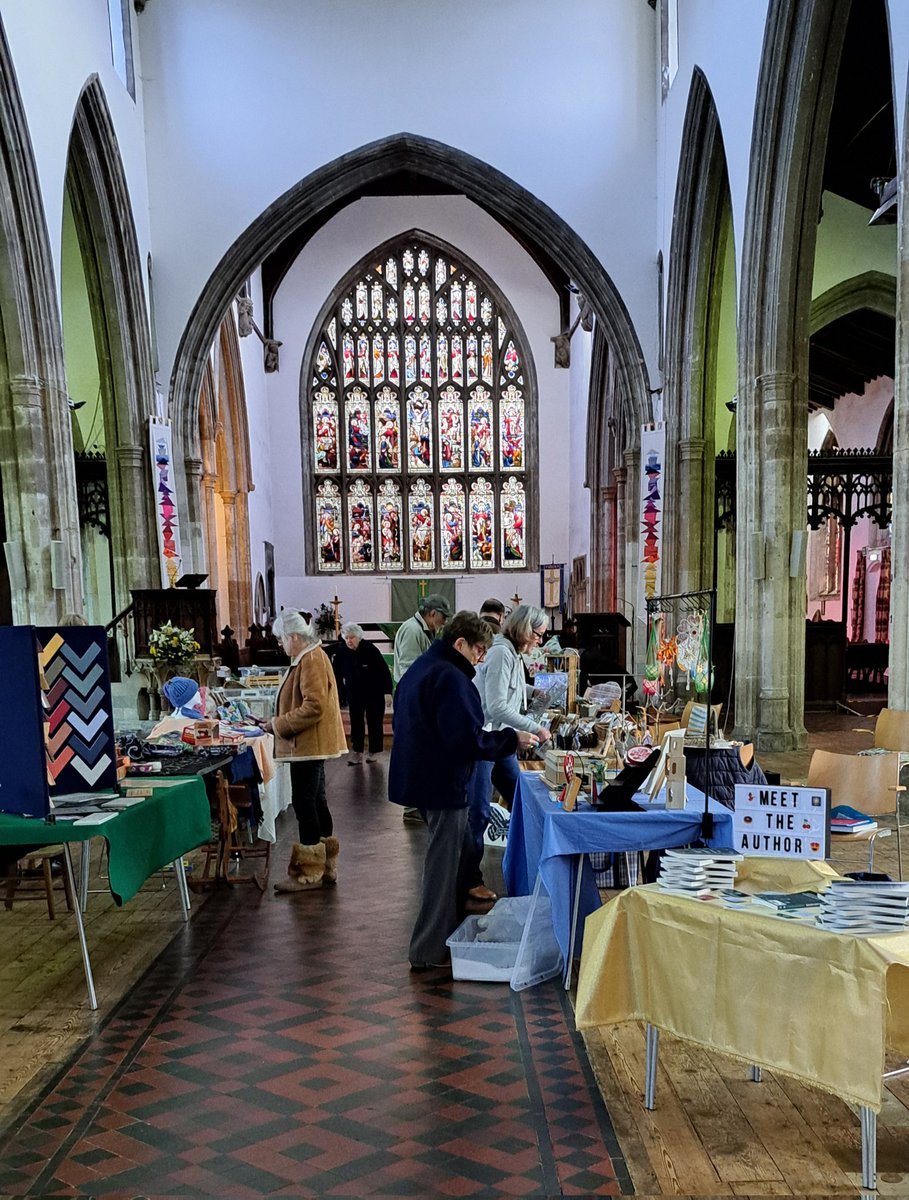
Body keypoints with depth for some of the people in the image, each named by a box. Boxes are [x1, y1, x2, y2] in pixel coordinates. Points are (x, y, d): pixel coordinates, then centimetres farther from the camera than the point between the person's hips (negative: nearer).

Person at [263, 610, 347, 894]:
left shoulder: (311, 660, -17)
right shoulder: (309, 657, 16)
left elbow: (314, 707, -24)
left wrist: (279, 725, -17)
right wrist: (279, 721, 13)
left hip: (308, 745, -11)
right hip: (311, 745, 11)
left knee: (304, 803, -5)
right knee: (315, 801, 15)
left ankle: (308, 873, 2)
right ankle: (325, 865, 25)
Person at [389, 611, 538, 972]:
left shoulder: (419, 669, 13)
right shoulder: (451, 678, -20)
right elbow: (467, 738, -25)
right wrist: (513, 738, -14)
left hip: (420, 776, 10)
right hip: (443, 783, -10)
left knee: (447, 860, 22)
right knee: (444, 866, 0)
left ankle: (445, 931, 33)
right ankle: (429, 951, 7)